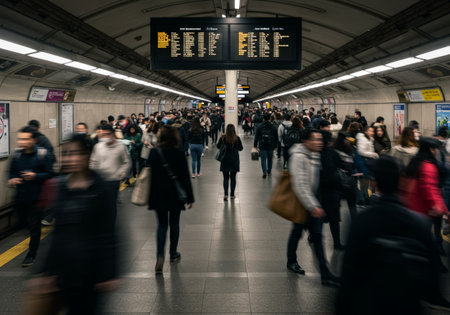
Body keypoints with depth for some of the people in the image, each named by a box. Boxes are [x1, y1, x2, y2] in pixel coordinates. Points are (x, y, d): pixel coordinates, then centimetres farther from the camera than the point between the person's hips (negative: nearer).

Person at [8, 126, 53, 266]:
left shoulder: (43, 154, -10)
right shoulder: (17, 155, 4)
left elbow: (50, 174, -9)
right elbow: (12, 173, 13)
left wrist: (35, 176, -24)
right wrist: (11, 180, -8)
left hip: (36, 197, -5)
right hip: (20, 196, 5)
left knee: (34, 226, 0)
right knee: (24, 222, 18)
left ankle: (31, 254, 12)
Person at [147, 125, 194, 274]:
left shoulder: (153, 153, -7)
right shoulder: (179, 154, -10)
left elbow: (148, 174, -2)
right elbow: (185, 177, -7)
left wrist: (149, 196, 8)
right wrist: (190, 198, 0)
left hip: (158, 195, 1)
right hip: (175, 195, -1)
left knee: (162, 224, 9)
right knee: (174, 224, 15)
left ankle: (160, 256, -7)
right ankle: (173, 254, 26)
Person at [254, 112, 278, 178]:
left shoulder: (260, 126, -4)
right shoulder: (272, 126, -2)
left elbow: (256, 136, -1)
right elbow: (276, 137, 3)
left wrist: (255, 145, 5)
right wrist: (275, 145, 12)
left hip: (262, 146, -1)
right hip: (270, 146, 1)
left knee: (263, 159, 0)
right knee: (270, 159, 16)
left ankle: (264, 172, -14)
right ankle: (269, 172, 26)